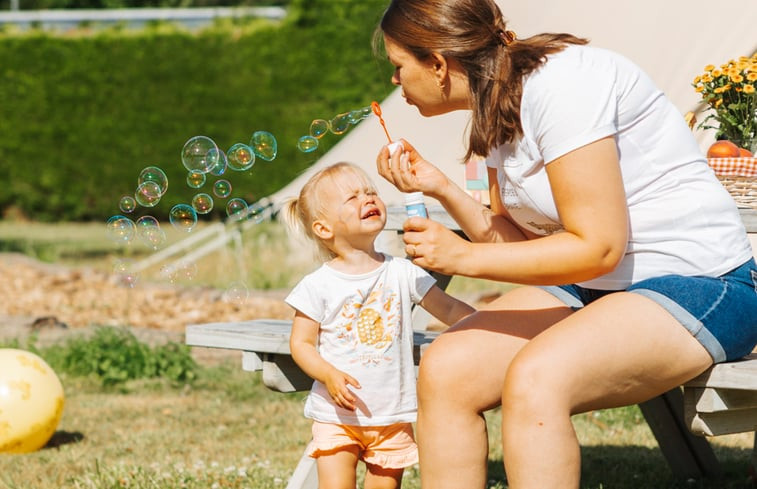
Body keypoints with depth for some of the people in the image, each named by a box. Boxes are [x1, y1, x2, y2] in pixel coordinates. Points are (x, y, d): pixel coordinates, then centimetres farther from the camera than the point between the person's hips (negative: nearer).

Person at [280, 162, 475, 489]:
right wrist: (330, 375, -20)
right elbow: (301, 343, -4)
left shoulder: (402, 273, 2)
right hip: (337, 415, -2)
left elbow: (450, 310, 5)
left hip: (393, 417, 3)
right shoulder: (319, 286, -6)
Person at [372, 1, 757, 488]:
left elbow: (597, 247, -22)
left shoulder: (559, 83, -19)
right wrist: (442, 189, -3)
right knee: (445, 368, -11)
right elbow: (519, 239, 9)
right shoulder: (498, 104, 8)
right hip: (594, 287, 9)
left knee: (535, 379, -33)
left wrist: (462, 257, -18)